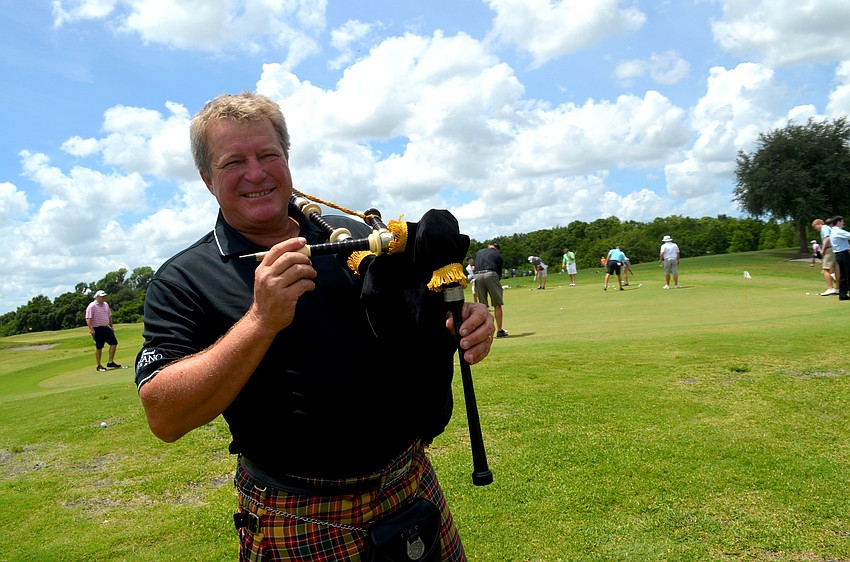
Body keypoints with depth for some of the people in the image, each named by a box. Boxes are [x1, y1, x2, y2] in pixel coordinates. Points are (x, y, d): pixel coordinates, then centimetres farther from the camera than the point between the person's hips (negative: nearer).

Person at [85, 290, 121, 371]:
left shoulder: (106, 305, 13)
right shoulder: (92, 306, -11)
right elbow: (88, 319, -17)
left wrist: (111, 327, 21)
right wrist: (91, 329, -25)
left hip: (106, 328, 7)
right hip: (97, 329, -7)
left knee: (114, 343, 1)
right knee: (99, 348, 1)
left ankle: (110, 362, 8)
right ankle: (99, 365, 12)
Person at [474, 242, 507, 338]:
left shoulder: (478, 252, 25)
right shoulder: (498, 255, 17)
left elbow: (473, 267, 19)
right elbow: (499, 273, 14)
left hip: (478, 276, 3)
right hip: (490, 274, -3)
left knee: (483, 306, 9)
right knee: (497, 305, 4)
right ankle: (499, 331, 2)